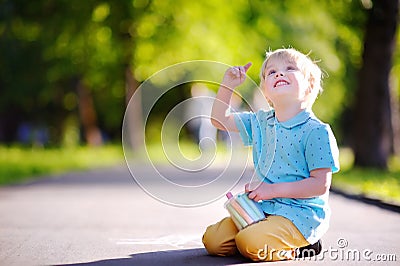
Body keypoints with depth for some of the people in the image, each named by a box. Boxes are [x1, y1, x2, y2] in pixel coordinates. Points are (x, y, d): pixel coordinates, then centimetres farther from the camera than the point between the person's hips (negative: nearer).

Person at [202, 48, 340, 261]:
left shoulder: (316, 131, -11)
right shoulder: (260, 122, 10)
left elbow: (320, 185, -14)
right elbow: (220, 120, 19)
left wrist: (273, 190, -17)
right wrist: (227, 85, 5)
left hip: (301, 214, -7)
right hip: (263, 208, 7)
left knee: (251, 244, -30)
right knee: (212, 240, -7)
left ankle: (297, 248, -1)